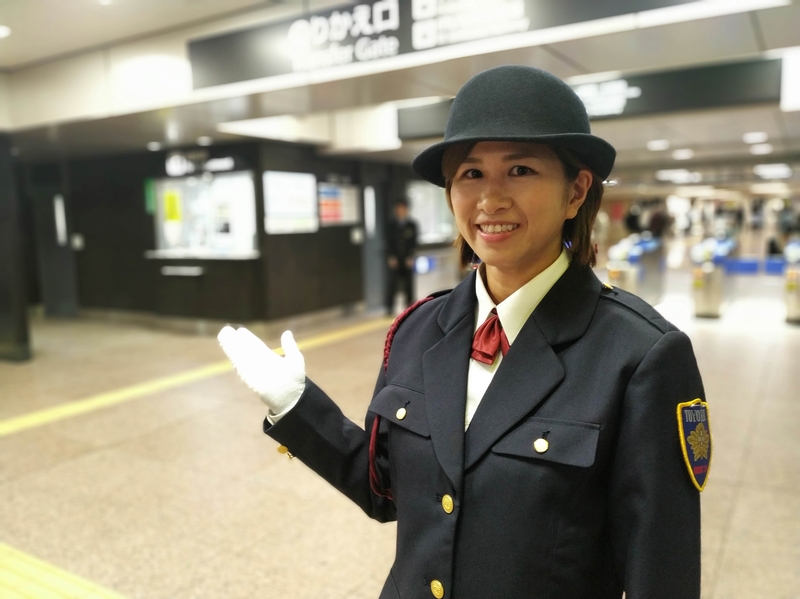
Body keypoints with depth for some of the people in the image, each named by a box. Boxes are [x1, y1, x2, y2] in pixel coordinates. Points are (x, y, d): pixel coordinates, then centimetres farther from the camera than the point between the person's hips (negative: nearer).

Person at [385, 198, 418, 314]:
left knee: (408, 285, 3)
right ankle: (389, 308, 0)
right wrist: (390, 257, -5)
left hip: (407, 260, 0)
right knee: (391, 283, -6)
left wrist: (410, 257, -7)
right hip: (394, 260, 0)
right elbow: (388, 242, 5)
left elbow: (414, 243, 2)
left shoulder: (412, 225, 5)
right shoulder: (391, 224, 7)